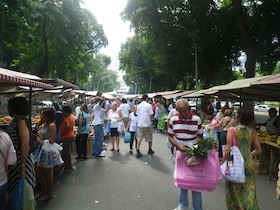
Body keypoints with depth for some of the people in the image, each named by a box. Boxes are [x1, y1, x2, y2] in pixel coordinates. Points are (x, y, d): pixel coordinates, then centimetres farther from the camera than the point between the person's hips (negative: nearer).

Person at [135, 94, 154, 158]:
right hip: (147, 124, -3)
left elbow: (137, 114, 9)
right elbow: (151, 115, -14)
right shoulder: (149, 105, -10)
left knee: (139, 138, 6)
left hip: (140, 124, 3)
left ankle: (138, 151, -4)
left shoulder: (138, 105, 4)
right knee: (149, 138, 14)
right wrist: (151, 117, 7)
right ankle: (150, 150, 28)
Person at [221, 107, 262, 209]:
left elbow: (228, 150, -17)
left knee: (234, 190, 15)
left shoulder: (232, 130, -13)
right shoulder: (253, 132, -2)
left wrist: (222, 162, -5)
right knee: (248, 192, 15)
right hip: (249, 164, 3)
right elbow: (258, 150, 3)